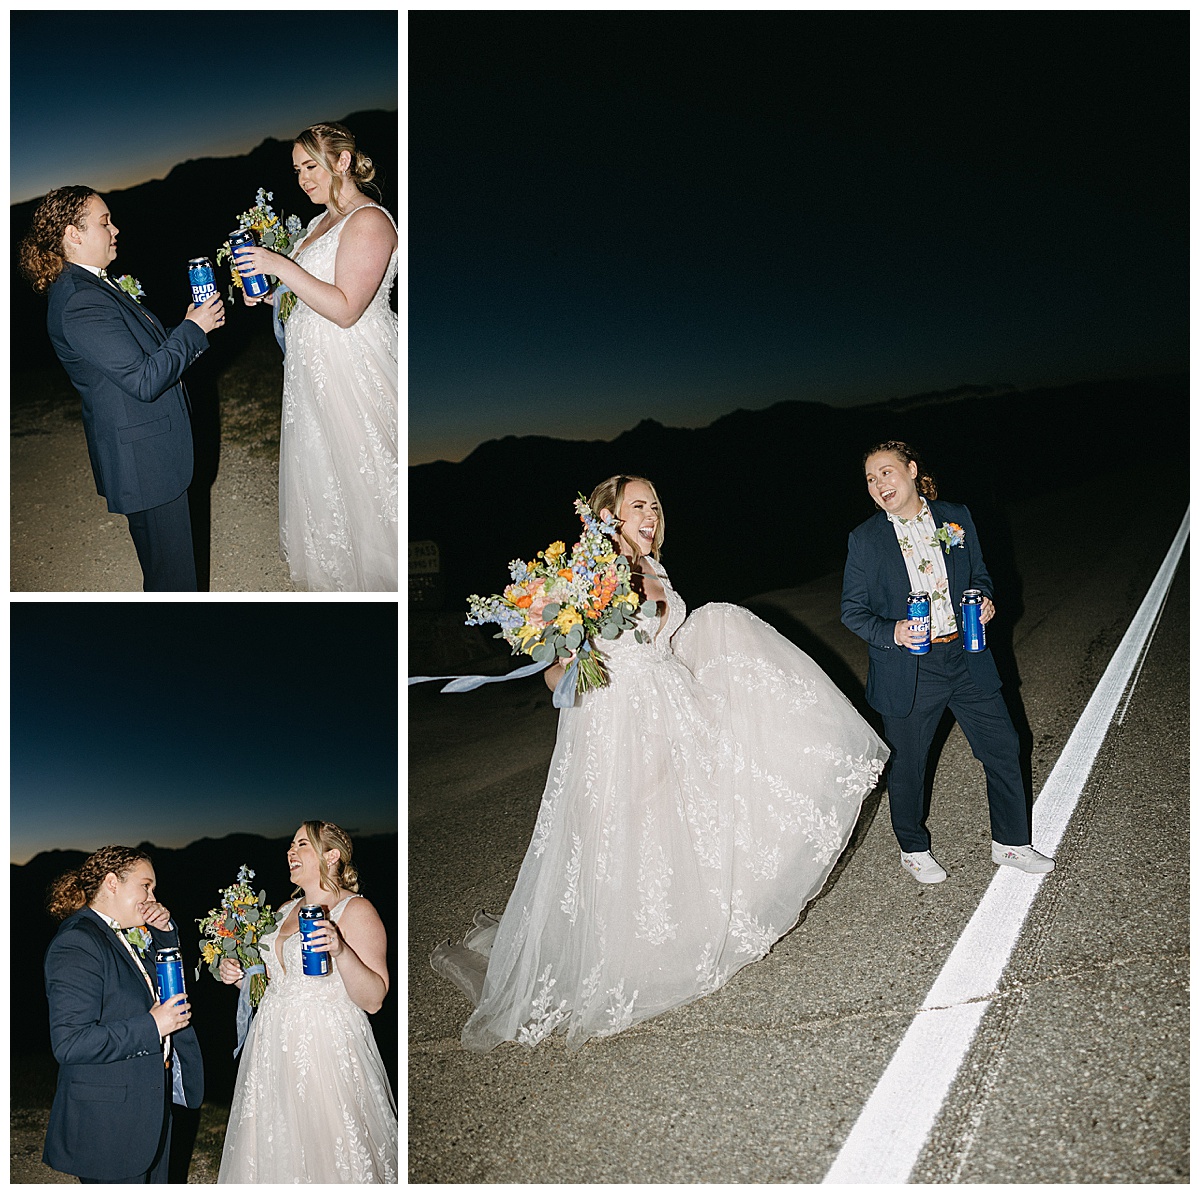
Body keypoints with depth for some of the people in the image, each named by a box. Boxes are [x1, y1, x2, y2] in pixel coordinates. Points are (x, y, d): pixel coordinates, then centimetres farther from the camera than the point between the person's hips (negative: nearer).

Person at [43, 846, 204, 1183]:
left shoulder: (128, 936, 7)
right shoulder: (77, 943, -21)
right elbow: (69, 1044, -27)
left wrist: (165, 930, 4)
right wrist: (151, 1026, -25)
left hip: (150, 1101, 9)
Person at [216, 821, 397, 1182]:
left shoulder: (356, 910, -11)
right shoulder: (288, 910, 12)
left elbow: (373, 999, -17)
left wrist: (341, 951, -30)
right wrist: (241, 976, 5)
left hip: (326, 1048, -7)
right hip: (274, 1044, 7)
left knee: (327, 1151, 0)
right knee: (275, 1149, 14)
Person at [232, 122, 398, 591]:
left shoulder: (369, 222, -17)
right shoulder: (324, 219, 14)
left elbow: (345, 309, -24)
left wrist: (281, 267, -24)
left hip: (352, 370, -10)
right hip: (313, 365, 10)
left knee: (353, 471, 2)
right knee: (316, 464, 18)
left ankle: (366, 573, 19)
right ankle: (326, 561, 34)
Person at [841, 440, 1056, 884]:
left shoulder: (956, 517, 2)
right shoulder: (864, 539, -6)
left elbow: (979, 575, 14)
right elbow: (852, 609, -3)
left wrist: (984, 602, -8)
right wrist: (891, 632, -20)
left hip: (967, 659, 3)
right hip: (907, 671, -3)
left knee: (1003, 751, 11)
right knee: (907, 766, 10)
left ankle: (1011, 844, 33)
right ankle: (914, 850, 35)